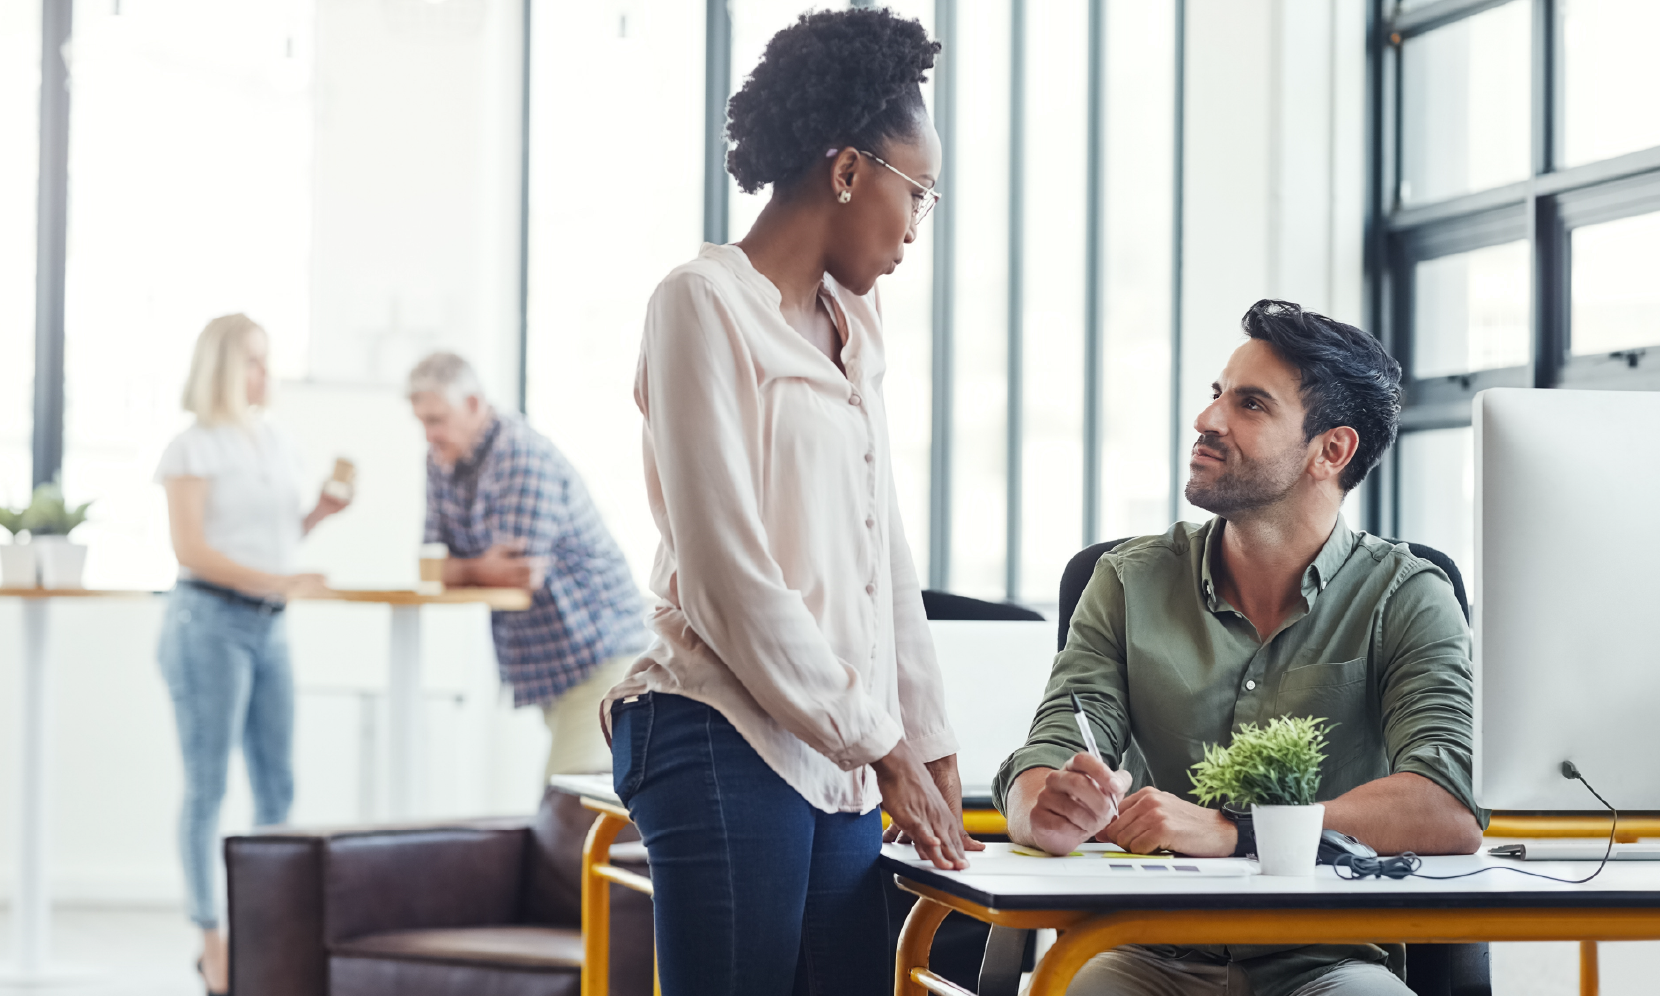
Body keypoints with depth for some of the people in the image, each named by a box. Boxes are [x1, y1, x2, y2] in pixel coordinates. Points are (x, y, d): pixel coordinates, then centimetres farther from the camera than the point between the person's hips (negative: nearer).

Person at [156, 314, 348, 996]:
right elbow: (190, 549, -12)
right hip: (210, 619, -7)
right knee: (207, 785, -4)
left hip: (269, 625, 7)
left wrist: (321, 513, 5)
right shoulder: (193, 448, -4)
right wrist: (273, 581, -22)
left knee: (277, 785, 4)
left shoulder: (276, 444, 16)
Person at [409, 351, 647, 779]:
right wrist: (483, 569, -16)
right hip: (545, 661, 9)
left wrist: (462, 571, -9)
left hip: (596, 651, -9)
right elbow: (434, 561, 4)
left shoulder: (525, 457, -19)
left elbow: (523, 572, -24)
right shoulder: (443, 458, 8)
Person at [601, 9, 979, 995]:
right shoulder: (706, 304, -7)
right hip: (730, 742, -8)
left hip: (843, 758, 8)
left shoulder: (854, 323, 18)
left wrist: (929, 748, 10)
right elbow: (725, 578, -13)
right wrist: (881, 746, -10)